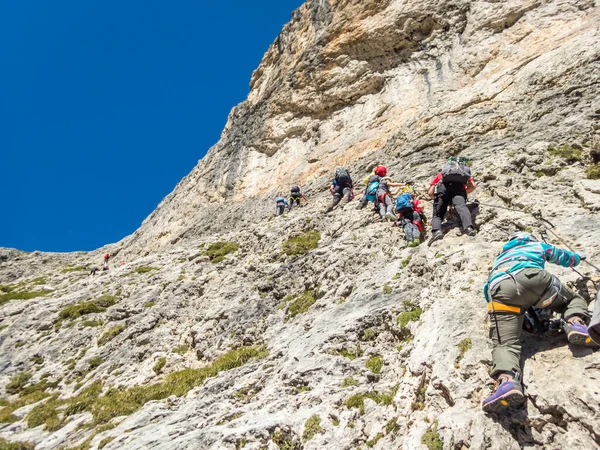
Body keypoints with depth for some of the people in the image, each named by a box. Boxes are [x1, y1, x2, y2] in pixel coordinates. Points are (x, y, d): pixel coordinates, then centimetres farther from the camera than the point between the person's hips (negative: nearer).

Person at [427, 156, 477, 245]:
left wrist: (437, 199, 47)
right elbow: (473, 186, 21)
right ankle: (468, 227, -52)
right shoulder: (465, 174, 41)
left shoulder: (440, 175, 40)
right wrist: (462, 194, 37)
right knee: (461, 206, -23)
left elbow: (430, 193, 28)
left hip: (443, 186, 0)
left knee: (437, 214, 0)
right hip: (459, 187, 0)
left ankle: (436, 231, -31)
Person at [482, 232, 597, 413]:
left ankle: (507, 380, -44)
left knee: (505, 343, -13)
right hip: (530, 276, -1)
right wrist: (577, 257, 80)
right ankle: (575, 323, -7)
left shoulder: (500, 257, 46)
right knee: (574, 299, 25)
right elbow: (566, 257, 57)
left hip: (499, 290, 1)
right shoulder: (537, 246, 40)